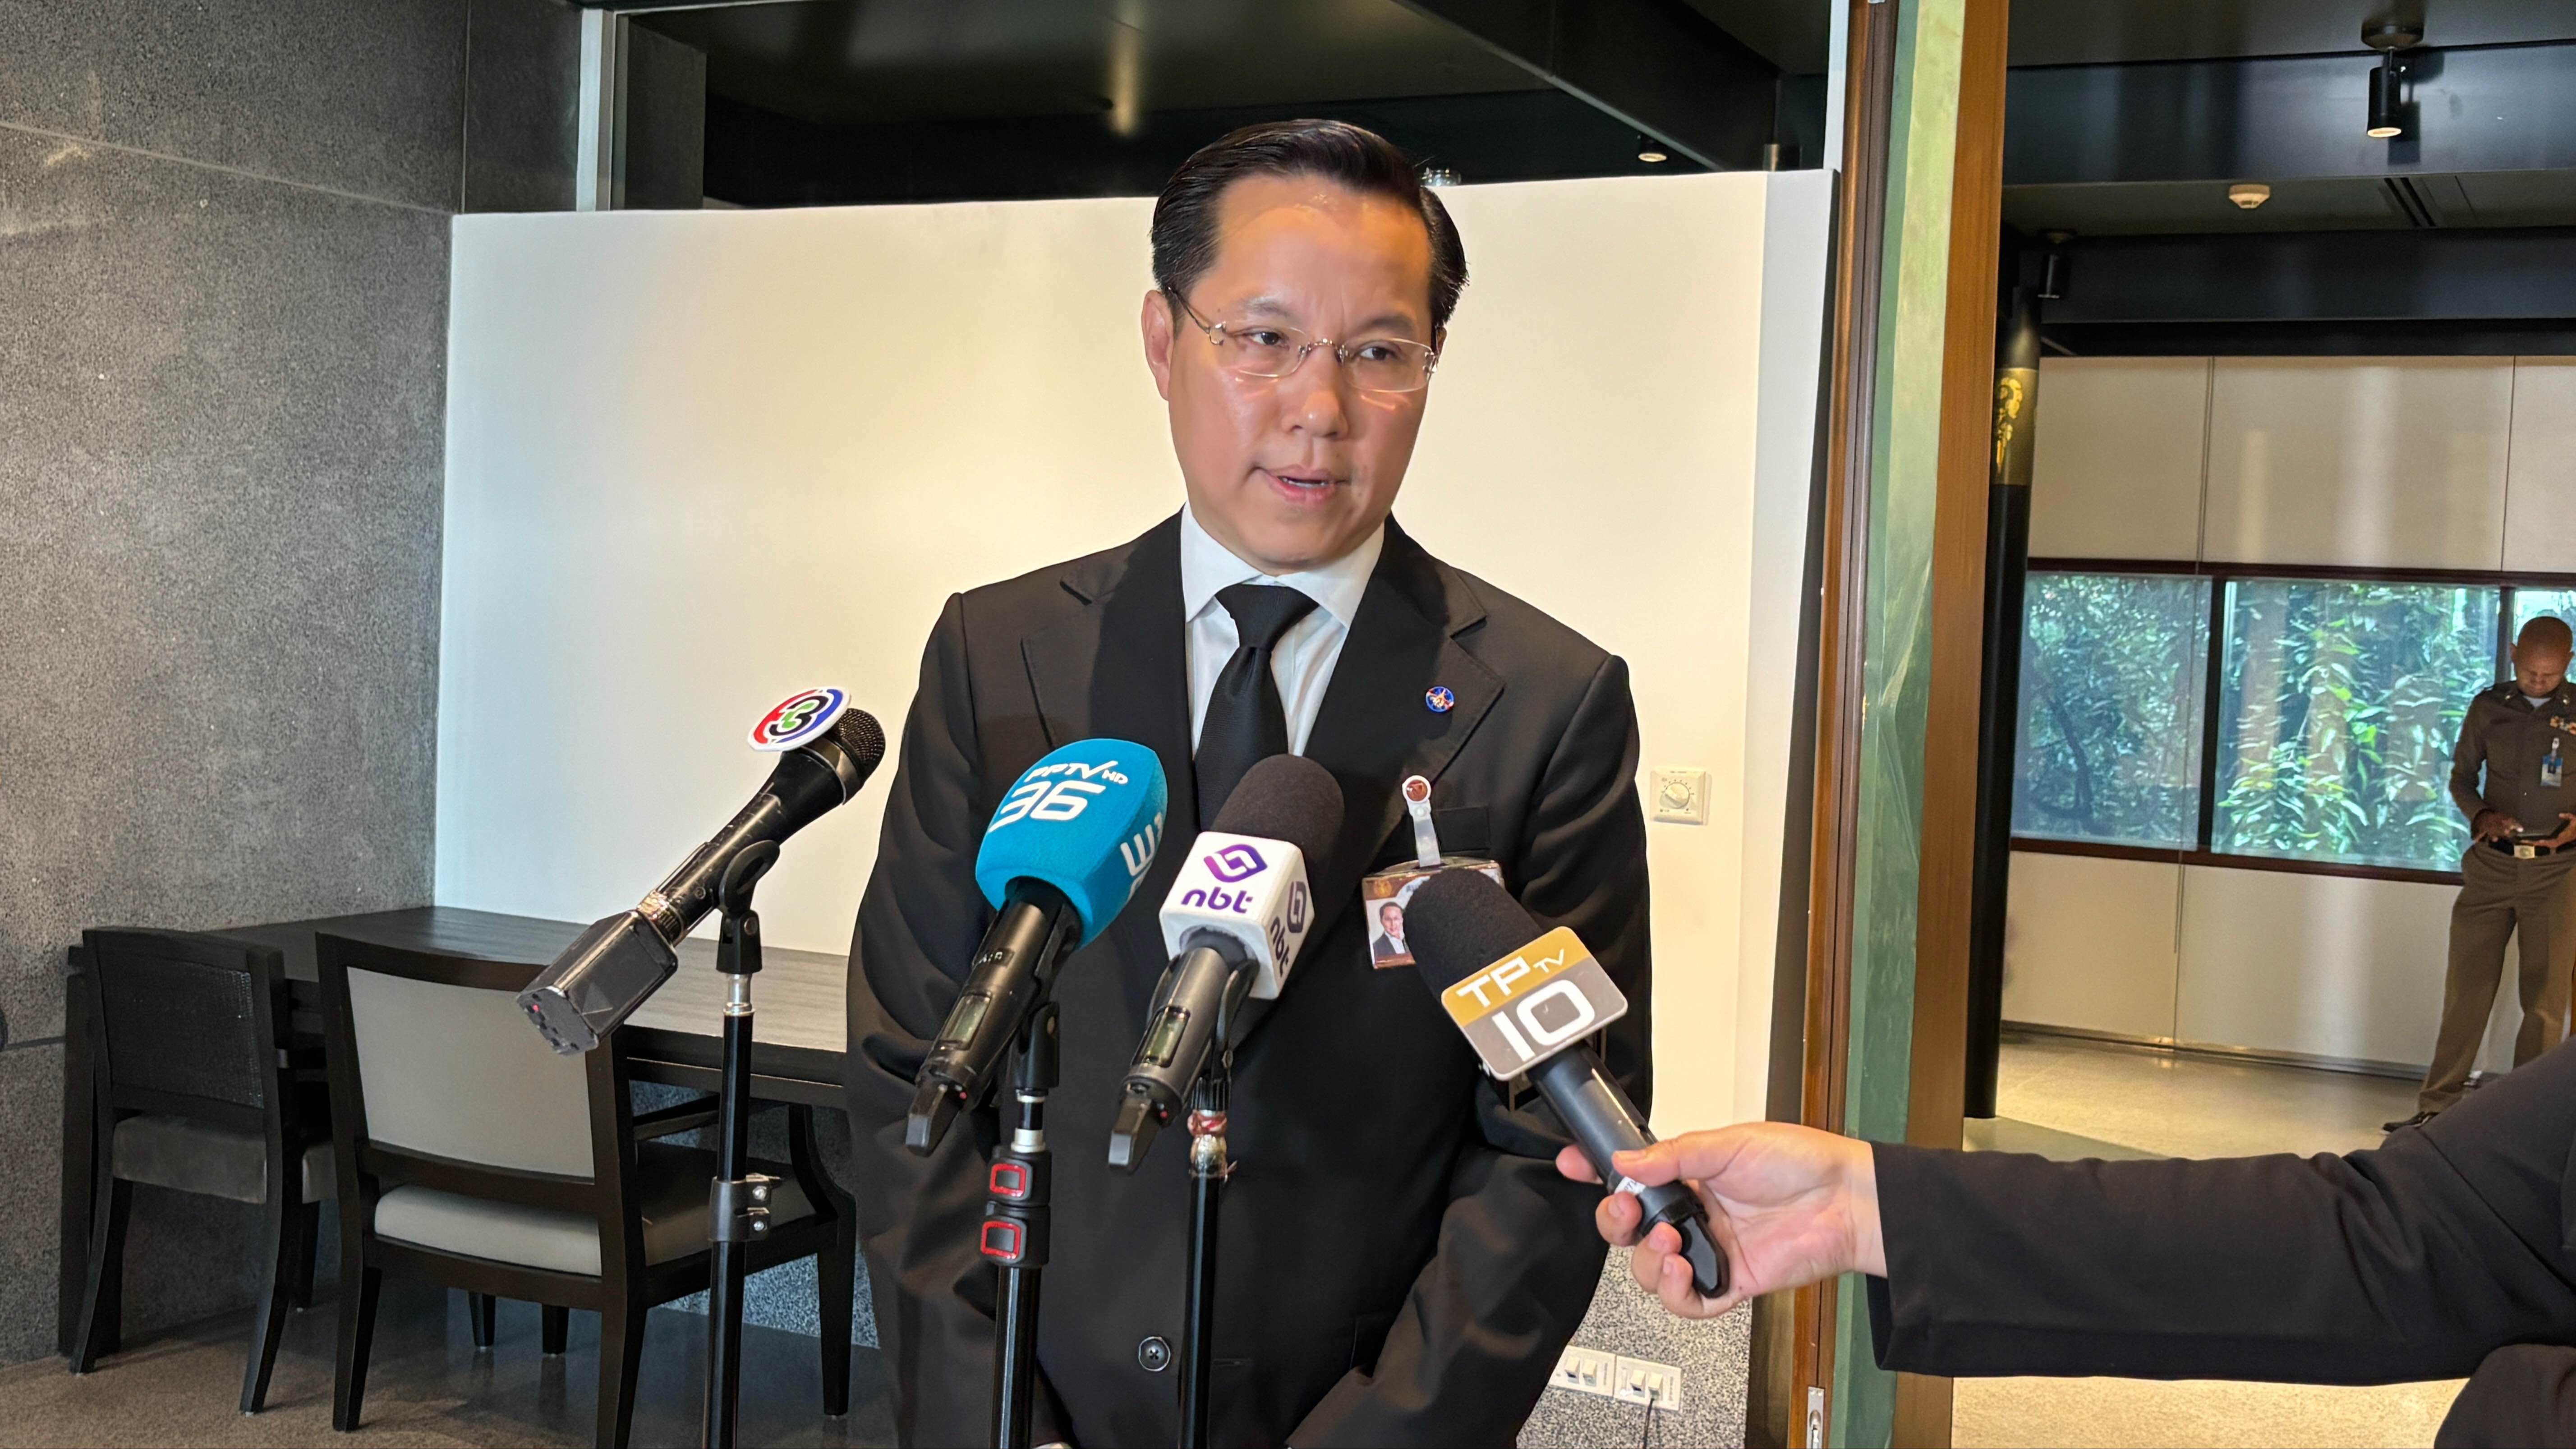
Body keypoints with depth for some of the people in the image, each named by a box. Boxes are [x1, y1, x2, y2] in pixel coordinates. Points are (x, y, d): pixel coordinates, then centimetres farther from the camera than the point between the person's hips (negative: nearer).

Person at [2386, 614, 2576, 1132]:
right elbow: (2461, 777, 11)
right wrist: (2480, 816, -9)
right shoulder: (2488, 708, 4)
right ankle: (2436, 1106, 7)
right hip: (2492, 865, 1)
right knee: (2466, 989, 3)